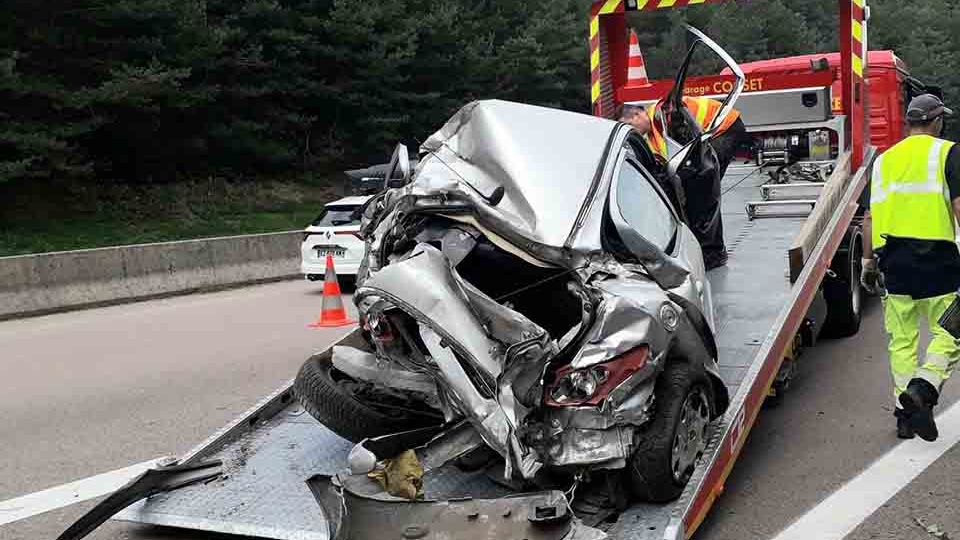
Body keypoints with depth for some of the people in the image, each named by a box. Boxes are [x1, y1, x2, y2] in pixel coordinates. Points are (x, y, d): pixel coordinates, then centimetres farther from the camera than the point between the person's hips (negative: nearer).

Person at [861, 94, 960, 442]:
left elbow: (869, 217, 14)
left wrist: (868, 262, 18)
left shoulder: (884, 159, 15)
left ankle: (905, 414, 13)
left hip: (893, 260, 5)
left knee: (902, 341, 10)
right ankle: (923, 388, -16)